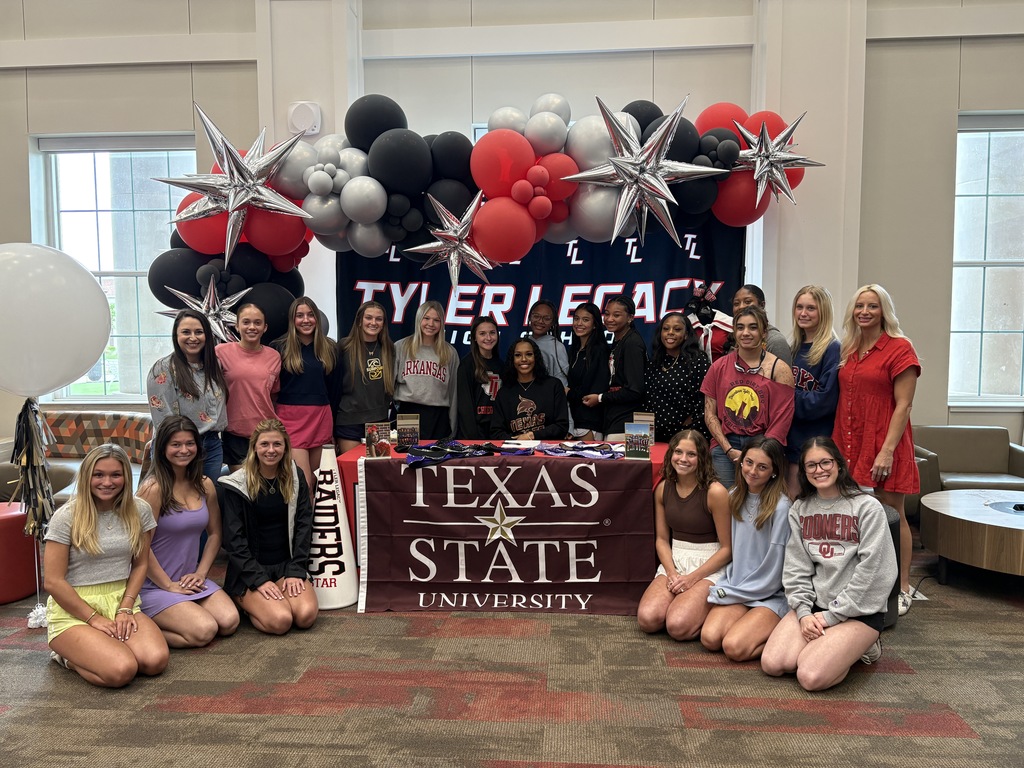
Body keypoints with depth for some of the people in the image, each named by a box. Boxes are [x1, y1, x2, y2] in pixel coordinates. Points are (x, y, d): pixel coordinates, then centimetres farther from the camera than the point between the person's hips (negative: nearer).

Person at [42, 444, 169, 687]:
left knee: (156, 661, -22)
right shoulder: (66, 517, -10)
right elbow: (53, 582, -9)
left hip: (121, 602, 4)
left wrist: (125, 609, -5)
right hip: (74, 610, -3)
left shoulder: (139, 510, 1)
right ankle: (67, 654, 5)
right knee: (121, 671, -27)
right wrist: (94, 619, -11)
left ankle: (109, 643, 8)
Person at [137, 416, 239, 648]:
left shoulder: (205, 486, 4)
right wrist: (169, 586, -12)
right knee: (204, 631, -21)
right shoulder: (153, 489, -16)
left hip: (190, 579, 7)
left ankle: (167, 620, 10)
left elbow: (214, 534, 13)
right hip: (154, 585, -6)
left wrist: (201, 572, 1)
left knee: (229, 622, -11)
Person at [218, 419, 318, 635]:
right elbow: (234, 539, -8)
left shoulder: (295, 478, 4)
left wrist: (296, 571, -9)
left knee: (306, 616, -21)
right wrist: (259, 579, -16)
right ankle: (247, 603, 5)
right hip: (249, 571, -3)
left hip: (287, 564, 4)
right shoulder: (238, 484, -6)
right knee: (280, 621, -26)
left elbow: (304, 526, 2)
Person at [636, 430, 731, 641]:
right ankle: (681, 599, 9)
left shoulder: (715, 492, -13)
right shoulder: (663, 488, 4)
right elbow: (662, 539, 8)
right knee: (647, 619, -20)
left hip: (709, 567, -4)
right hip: (674, 562, 4)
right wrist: (671, 572, -9)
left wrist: (692, 578, -14)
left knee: (678, 626, -25)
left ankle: (708, 607, 5)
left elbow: (727, 548, -10)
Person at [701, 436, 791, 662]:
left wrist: (726, 593, -8)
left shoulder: (781, 507, -15)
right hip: (737, 588, 5)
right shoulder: (735, 497, 6)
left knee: (734, 647, -24)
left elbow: (773, 570, -13)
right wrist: (724, 589, 1)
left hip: (772, 595, -5)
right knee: (710, 638, -19)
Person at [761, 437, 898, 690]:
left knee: (811, 677, -23)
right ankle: (824, 643, 10)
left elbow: (872, 571, -12)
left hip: (860, 610, -4)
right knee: (772, 664, -15)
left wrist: (831, 615, -12)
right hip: (813, 604, 5)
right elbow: (796, 568, 5)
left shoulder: (867, 507, -8)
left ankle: (861, 646, 6)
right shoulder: (800, 509, 7)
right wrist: (803, 612, -10)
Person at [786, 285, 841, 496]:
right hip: (793, 438, 7)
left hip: (818, 441, -7)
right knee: (792, 499, 13)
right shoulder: (794, 348, 11)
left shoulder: (833, 350, -11)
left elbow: (826, 400, -17)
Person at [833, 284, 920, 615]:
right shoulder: (847, 351, 13)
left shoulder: (900, 349, -6)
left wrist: (888, 450, -17)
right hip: (850, 444, 6)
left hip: (883, 444, -5)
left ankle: (902, 589, 13)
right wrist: (837, 445, 7)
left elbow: (903, 405, -11)